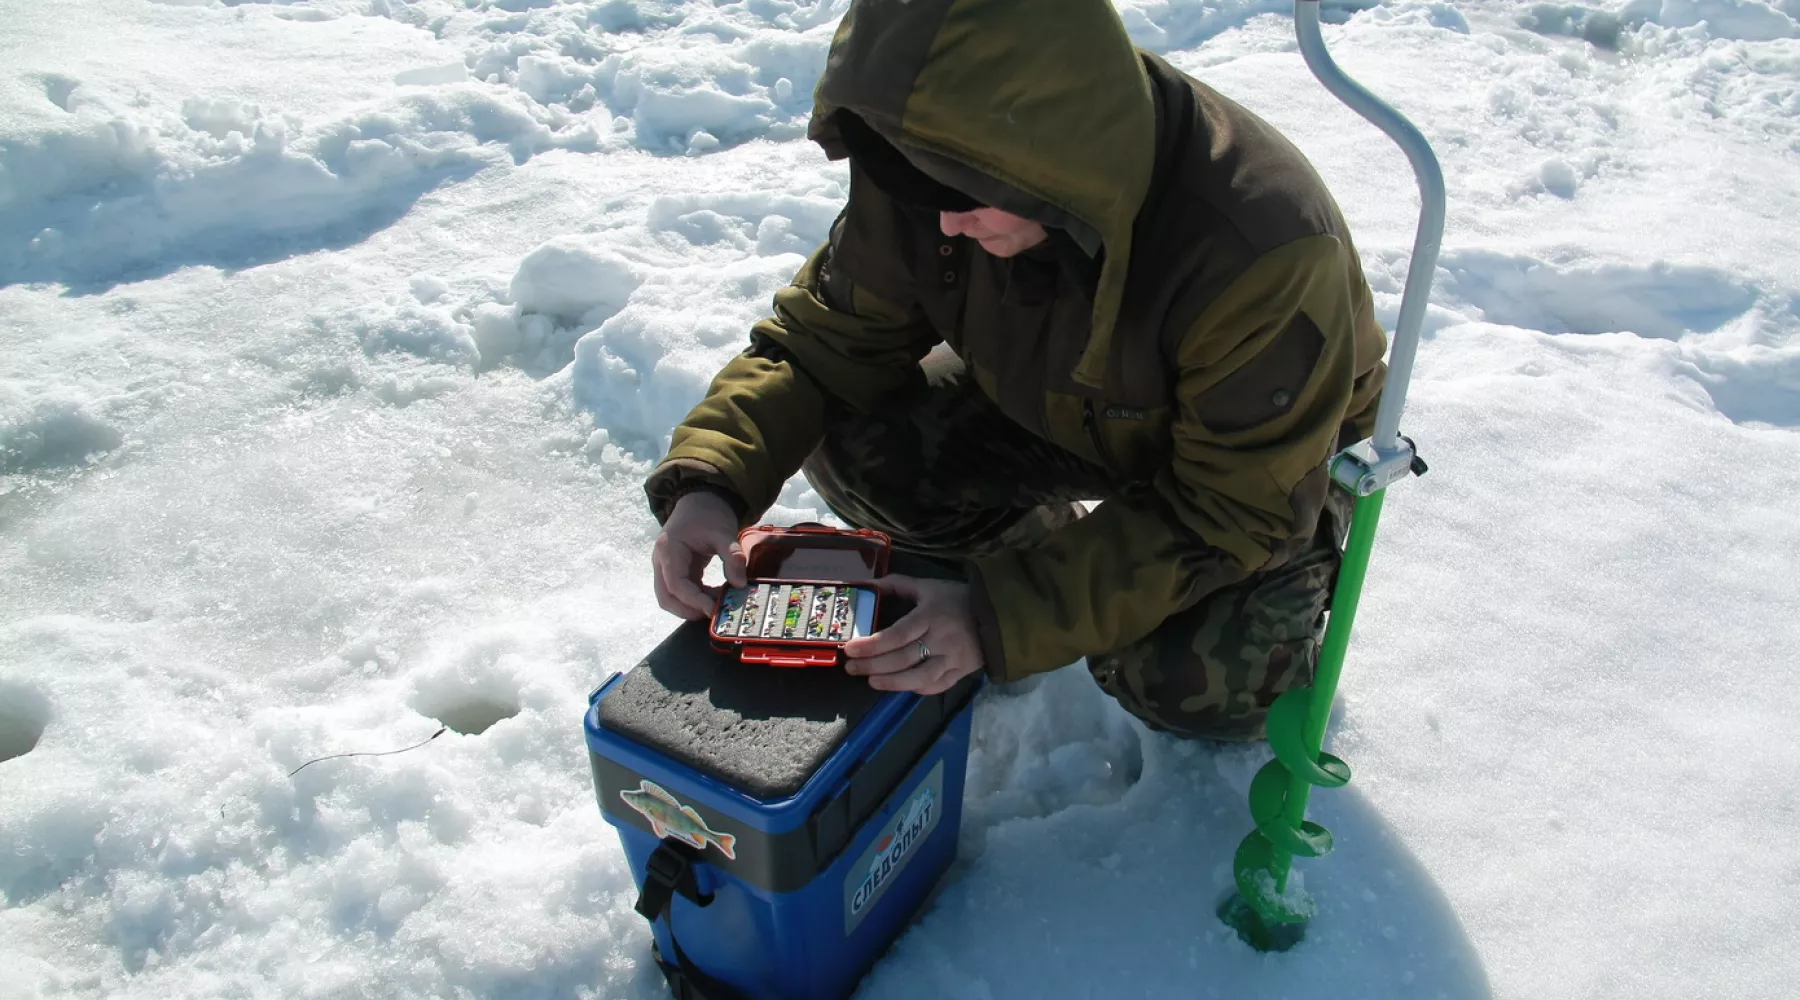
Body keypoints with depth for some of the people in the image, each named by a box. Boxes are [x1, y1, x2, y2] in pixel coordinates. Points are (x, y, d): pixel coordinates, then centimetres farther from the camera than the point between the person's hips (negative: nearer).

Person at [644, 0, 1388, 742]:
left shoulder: (1265, 251, -39)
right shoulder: (940, 165, -24)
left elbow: (1235, 510, -31)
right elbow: (829, 336, -13)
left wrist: (1005, 617, -39)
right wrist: (708, 479, -31)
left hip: (1264, 458, -4)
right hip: (1061, 411, 4)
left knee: (1195, 687, -29)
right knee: (847, 445, -19)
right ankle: (1057, 565, 6)